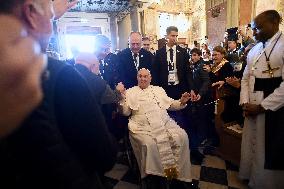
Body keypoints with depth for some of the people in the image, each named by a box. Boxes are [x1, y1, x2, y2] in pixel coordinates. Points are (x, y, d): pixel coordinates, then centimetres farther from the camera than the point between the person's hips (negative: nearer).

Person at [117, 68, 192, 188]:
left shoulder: (158, 90, 22)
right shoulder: (130, 92, 13)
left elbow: (171, 104, 19)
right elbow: (126, 112, 5)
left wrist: (181, 102, 0)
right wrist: (121, 97, -10)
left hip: (164, 123, 3)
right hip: (143, 127, -3)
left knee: (182, 137, -18)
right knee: (149, 144, -32)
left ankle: (177, 171, -3)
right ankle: (155, 174, -7)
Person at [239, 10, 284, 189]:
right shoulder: (254, 50, 11)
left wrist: (262, 106, -16)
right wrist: (245, 103, -1)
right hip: (253, 109, 6)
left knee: (270, 152, 8)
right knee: (250, 147, 17)